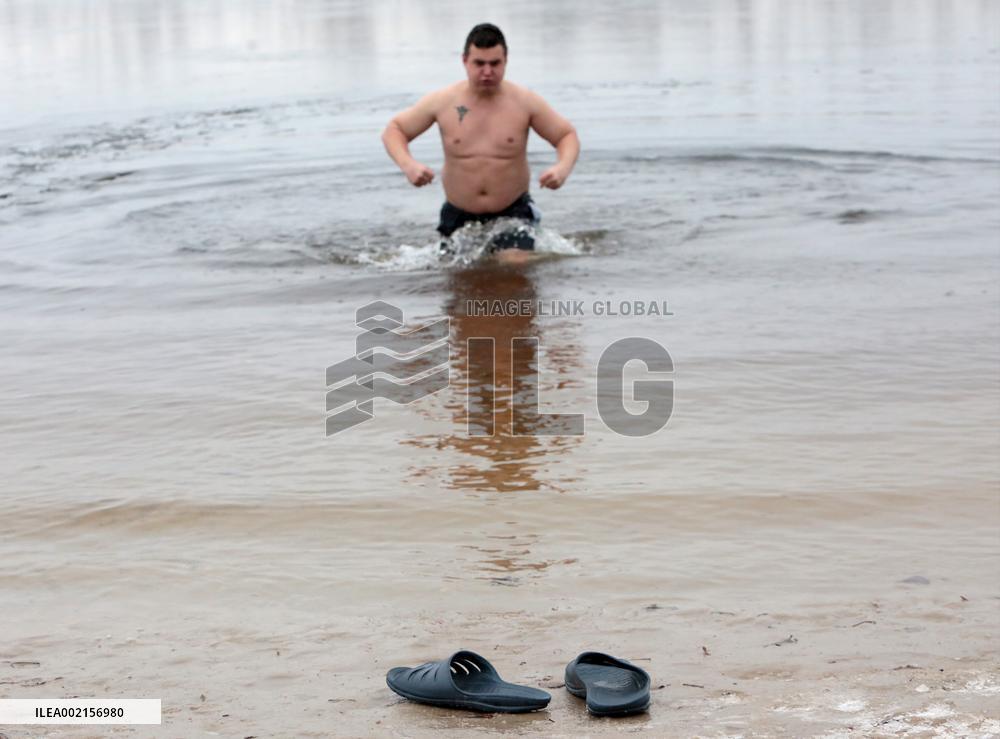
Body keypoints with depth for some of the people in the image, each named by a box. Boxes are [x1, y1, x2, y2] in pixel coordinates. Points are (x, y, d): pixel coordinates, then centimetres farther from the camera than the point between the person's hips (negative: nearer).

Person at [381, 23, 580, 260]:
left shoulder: (525, 102, -7)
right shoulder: (442, 103, -5)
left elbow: (568, 136, 1)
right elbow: (393, 130, 4)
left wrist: (563, 167, -22)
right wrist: (408, 165, -18)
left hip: (513, 213, -2)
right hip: (459, 217, 2)